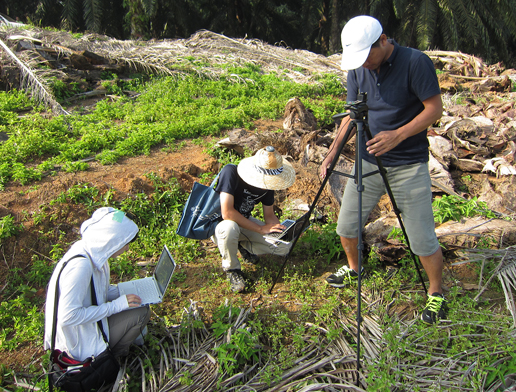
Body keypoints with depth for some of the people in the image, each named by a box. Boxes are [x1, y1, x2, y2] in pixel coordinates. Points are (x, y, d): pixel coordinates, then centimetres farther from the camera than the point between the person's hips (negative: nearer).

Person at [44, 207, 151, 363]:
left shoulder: (93, 252, -5)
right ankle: (111, 356, 9)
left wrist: (125, 292, -2)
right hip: (80, 342, -9)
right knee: (141, 313, -12)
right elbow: (68, 316, -33)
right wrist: (116, 305, -27)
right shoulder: (80, 265, -33)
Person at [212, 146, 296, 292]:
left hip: (245, 221, 5)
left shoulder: (268, 182, -11)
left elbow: (269, 215, 0)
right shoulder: (231, 172, -30)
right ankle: (232, 269, -13)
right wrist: (260, 229, -32)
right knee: (229, 228, -41)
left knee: (284, 247, -8)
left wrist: (280, 230, -21)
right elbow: (227, 213, -35)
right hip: (220, 223, -5)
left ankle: (244, 246, 13)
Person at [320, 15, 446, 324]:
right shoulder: (358, 69, 1)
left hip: (409, 165, -5)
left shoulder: (416, 62, -15)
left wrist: (397, 135, -26)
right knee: (347, 225, 11)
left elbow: (434, 109, -13)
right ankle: (353, 269, 40)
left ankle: (436, 294, 24)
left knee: (423, 239, -1)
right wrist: (334, 151, -1)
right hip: (368, 162, 5)